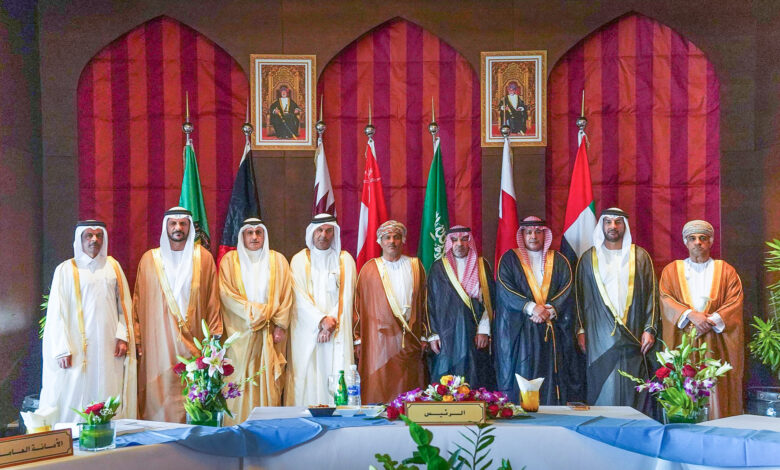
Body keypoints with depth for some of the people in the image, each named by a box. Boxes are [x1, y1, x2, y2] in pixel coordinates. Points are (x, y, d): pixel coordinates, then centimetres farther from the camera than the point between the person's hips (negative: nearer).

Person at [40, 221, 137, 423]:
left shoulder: (112, 266, 13)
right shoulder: (66, 270, 2)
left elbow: (124, 304, 11)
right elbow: (57, 312, -1)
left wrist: (123, 336, -2)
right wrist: (63, 350, -9)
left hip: (109, 346, 3)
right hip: (79, 349, -3)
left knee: (110, 396, 0)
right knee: (75, 399, -6)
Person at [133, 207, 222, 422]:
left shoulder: (203, 258, 8)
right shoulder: (150, 259, 7)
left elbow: (212, 300, 8)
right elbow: (139, 300, 7)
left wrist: (213, 335, 3)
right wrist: (137, 339, 2)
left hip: (194, 339, 1)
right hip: (159, 338, 0)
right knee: (161, 394, -4)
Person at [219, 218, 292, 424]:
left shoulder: (277, 260, 11)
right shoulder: (230, 260, 7)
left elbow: (286, 295, 6)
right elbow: (226, 292, -2)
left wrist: (280, 325, -4)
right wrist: (252, 311, -11)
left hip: (270, 333, 1)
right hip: (241, 331, -1)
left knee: (269, 382, -3)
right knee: (241, 383, -5)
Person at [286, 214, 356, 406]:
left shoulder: (345, 260, 10)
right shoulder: (299, 260, 8)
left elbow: (346, 296, 3)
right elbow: (300, 297, -2)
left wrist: (332, 321, -9)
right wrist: (322, 319, -13)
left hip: (338, 331, 0)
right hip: (307, 330, 0)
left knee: (336, 375, -7)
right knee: (307, 376, -6)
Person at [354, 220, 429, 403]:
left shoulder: (415, 266, 11)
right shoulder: (370, 268, 6)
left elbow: (424, 301, 11)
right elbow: (359, 304, 5)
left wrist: (425, 336, 6)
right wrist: (358, 339, 0)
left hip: (410, 340, 2)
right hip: (379, 338, -1)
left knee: (408, 390, 1)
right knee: (379, 390, -6)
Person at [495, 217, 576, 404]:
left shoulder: (559, 261, 14)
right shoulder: (509, 259, 7)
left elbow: (567, 290, 3)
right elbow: (505, 290, -5)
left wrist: (550, 310, -15)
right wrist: (530, 307, -19)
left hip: (552, 331, 2)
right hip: (519, 331, -2)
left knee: (552, 380, -3)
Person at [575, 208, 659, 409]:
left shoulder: (640, 257, 8)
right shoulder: (588, 259, 9)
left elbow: (651, 294, 6)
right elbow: (580, 296, 9)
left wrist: (650, 329, -3)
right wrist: (581, 330, 1)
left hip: (634, 338, 0)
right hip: (600, 338, 0)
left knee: (633, 394, -1)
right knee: (604, 394, -3)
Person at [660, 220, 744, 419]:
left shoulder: (725, 271, 12)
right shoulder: (671, 270, 13)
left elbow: (734, 303, 1)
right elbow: (666, 300, 0)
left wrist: (711, 320, -14)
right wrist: (691, 315, -16)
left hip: (715, 343, 0)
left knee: (716, 392, -7)